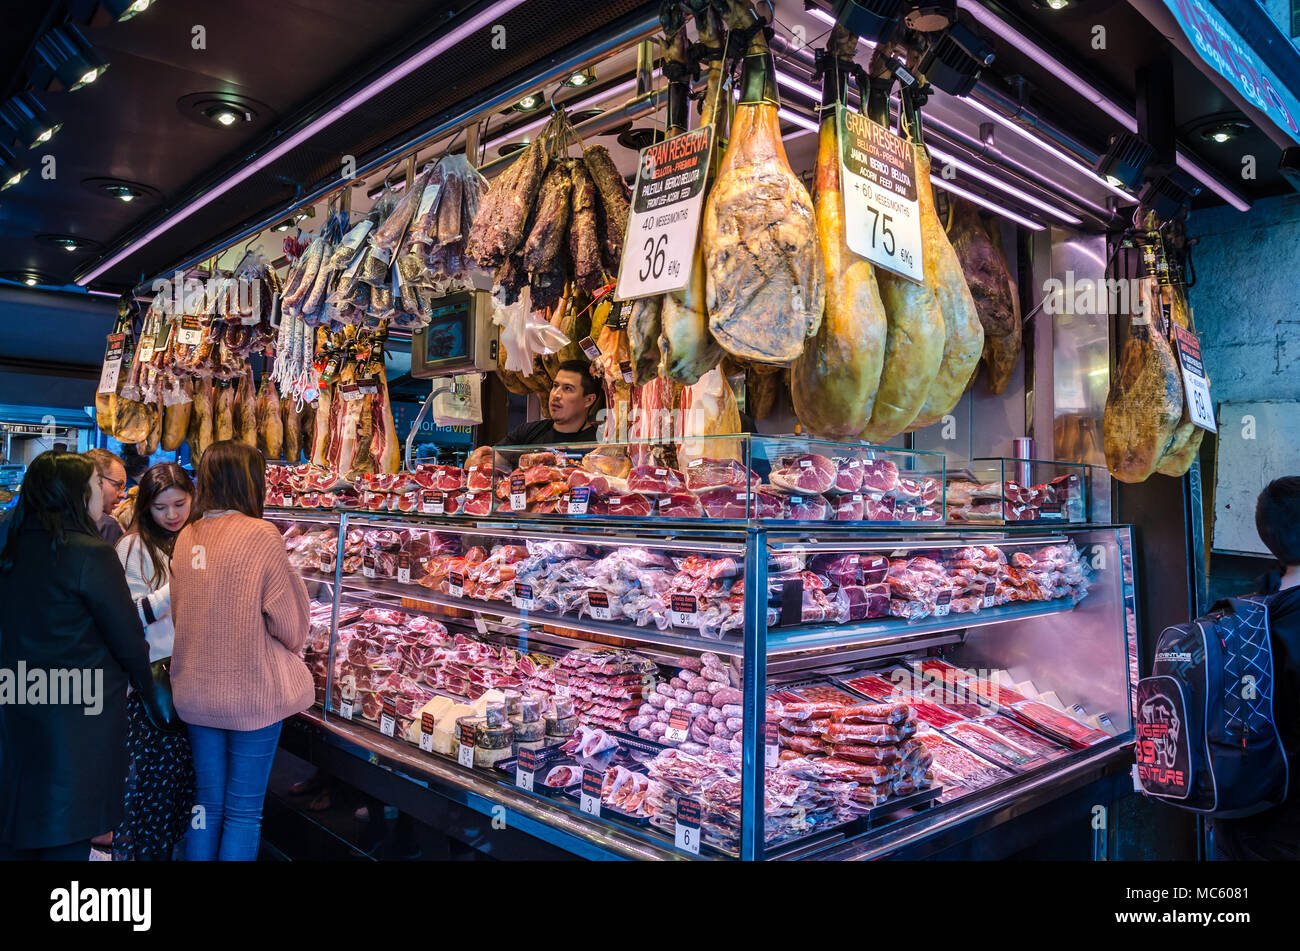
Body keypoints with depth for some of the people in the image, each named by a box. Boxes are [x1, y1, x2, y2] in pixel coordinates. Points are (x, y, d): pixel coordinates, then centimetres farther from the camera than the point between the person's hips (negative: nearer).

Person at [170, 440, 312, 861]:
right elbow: (291, 630, -12)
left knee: (207, 802, 18)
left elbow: (179, 614, 13)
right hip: (252, 693, -5)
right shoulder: (260, 535, -16)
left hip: (197, 692, 5)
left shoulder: (186, 537, 0)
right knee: (244, 811, 7)